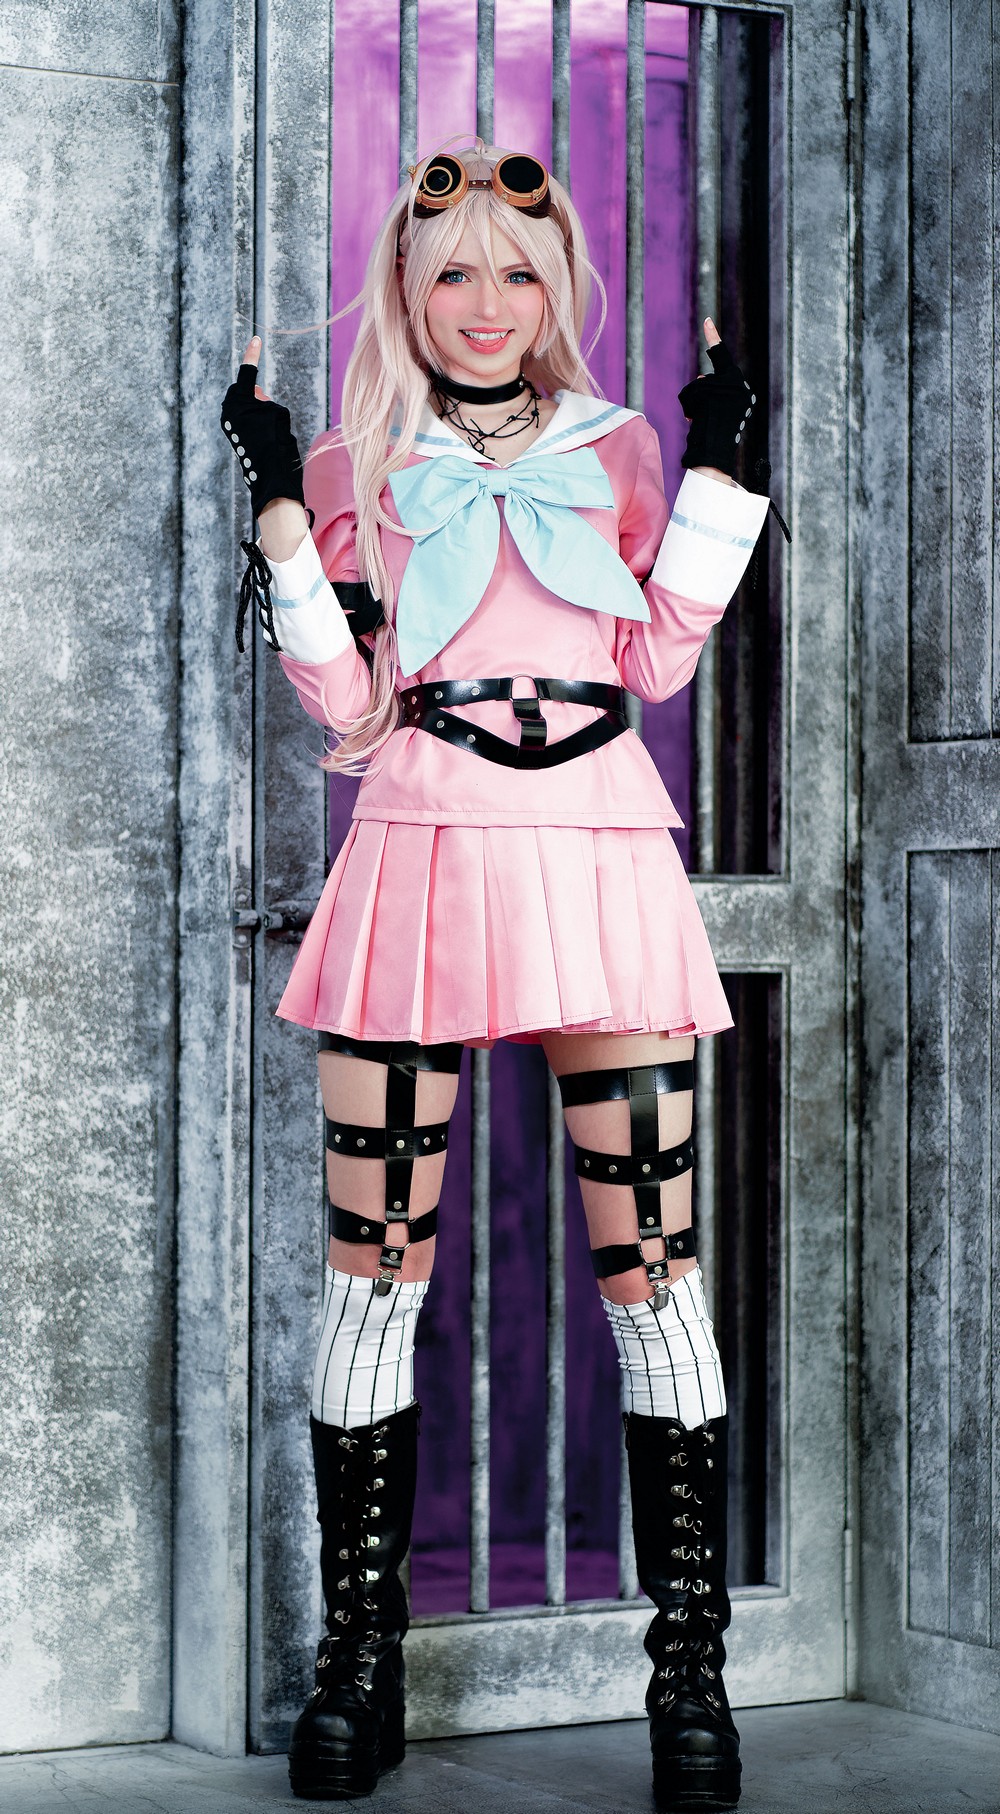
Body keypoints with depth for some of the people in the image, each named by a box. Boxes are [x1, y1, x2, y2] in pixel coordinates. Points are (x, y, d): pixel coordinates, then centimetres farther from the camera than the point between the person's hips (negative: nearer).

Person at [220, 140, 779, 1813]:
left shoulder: (617, 449, 15)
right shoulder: (357, 463, 11)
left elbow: (657, 658, 6)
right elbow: (343, 698, 3)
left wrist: (715, 471, 3)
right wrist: (279, 504, -3)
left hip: (595, 867, 1)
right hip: (418, 860, 0)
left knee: (648, 1260, -5)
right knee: (373, 1262, -2)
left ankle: (691, 1661, 2)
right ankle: (358, 1659, 8)